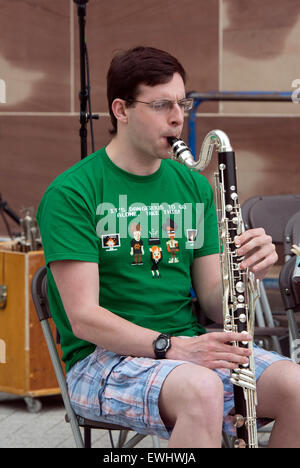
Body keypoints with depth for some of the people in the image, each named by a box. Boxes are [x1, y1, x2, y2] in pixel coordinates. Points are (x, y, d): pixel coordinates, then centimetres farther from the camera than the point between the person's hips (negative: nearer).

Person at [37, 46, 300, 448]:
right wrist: (171, 346, -25)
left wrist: (248, 272, -12)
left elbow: (213, 302, 10)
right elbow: (84, 318, -14)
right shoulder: (71, 193, -7)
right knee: (202, 391, -36)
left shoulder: (193, 186, 12)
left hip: (191, 347, 6)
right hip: (105, 358, -6)